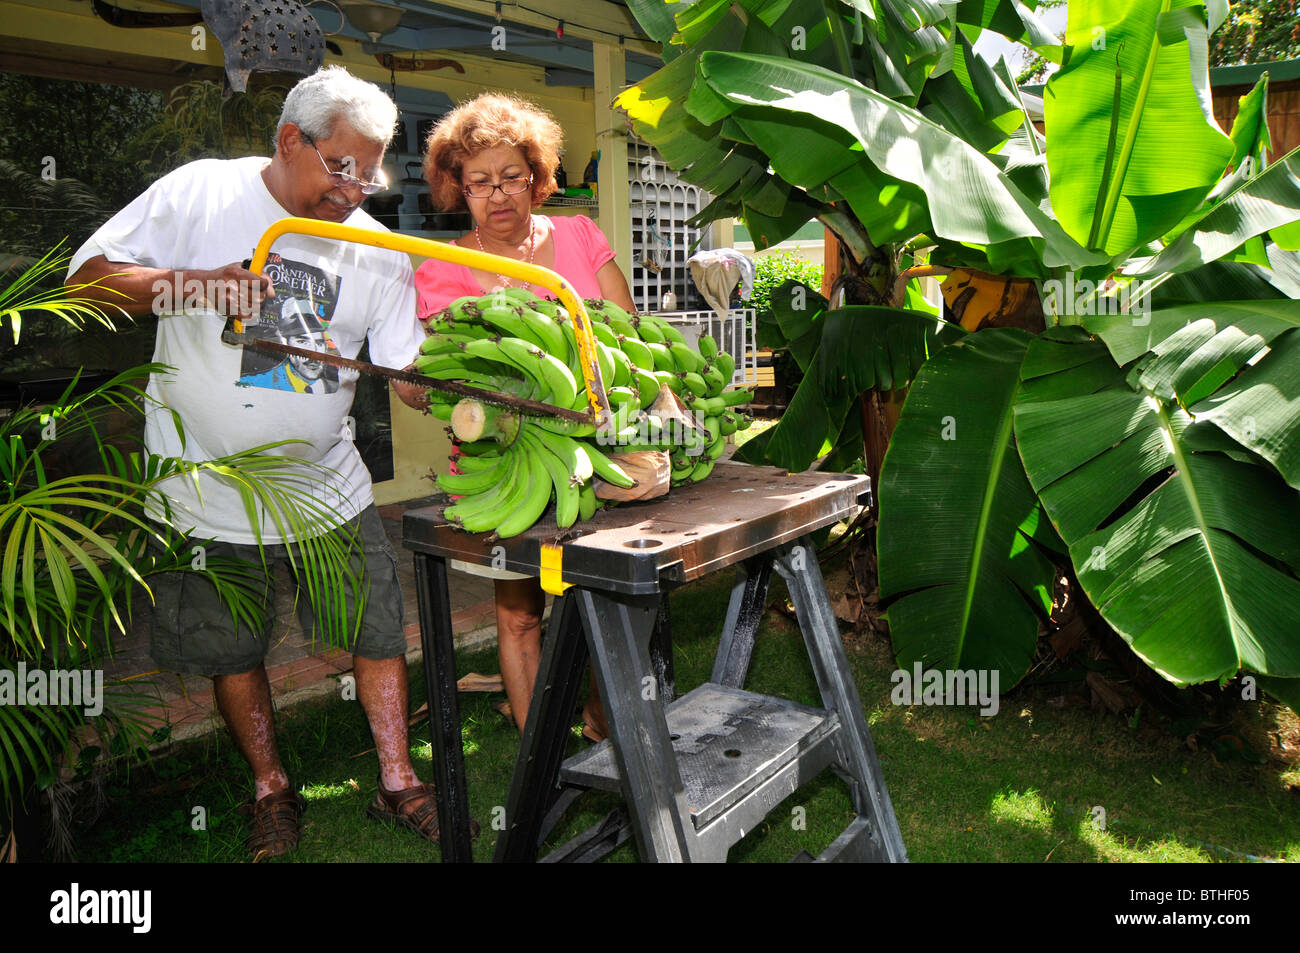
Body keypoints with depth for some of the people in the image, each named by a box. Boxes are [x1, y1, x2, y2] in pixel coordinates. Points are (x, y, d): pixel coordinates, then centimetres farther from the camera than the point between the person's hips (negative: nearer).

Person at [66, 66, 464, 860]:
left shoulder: (378, 251, -2)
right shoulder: (199, 193, -7)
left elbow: (408, 367, -5)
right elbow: (89, 277, -7)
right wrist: (187, 283, -24)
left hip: (329, 485, 2)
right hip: (212, 490, -1)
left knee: (382, 630, 5)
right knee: (233, 647, 13)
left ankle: (397, 783, 24)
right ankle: (272, 790, 35)